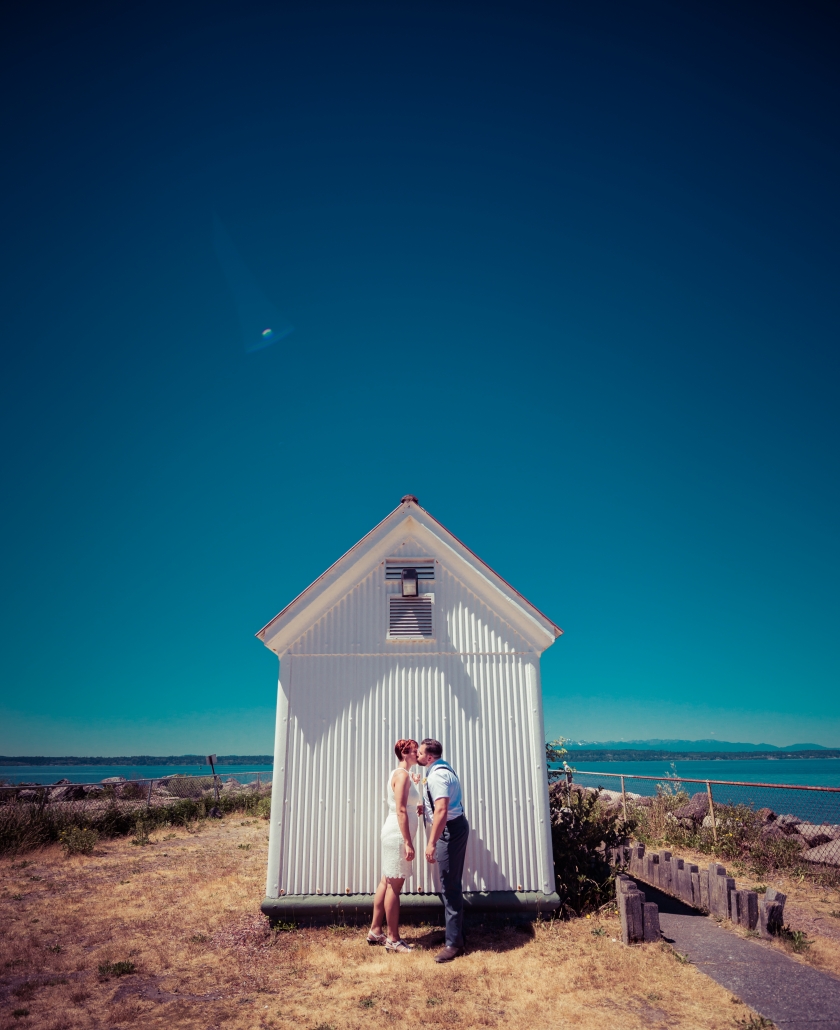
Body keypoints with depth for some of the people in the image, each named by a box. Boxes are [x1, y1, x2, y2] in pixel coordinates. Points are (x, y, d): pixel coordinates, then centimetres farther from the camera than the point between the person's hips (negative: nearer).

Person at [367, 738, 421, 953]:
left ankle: (375, 931, 23)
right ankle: (393, 939, 7)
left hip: (395, 835, 10)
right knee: (394, 886, -2)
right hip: (398, 835, -10)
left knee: (387, 882, 15)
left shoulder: (402, 774, 15)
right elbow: (401, 811, -20)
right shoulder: (402, 775, -15)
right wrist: (408, 842, -21)